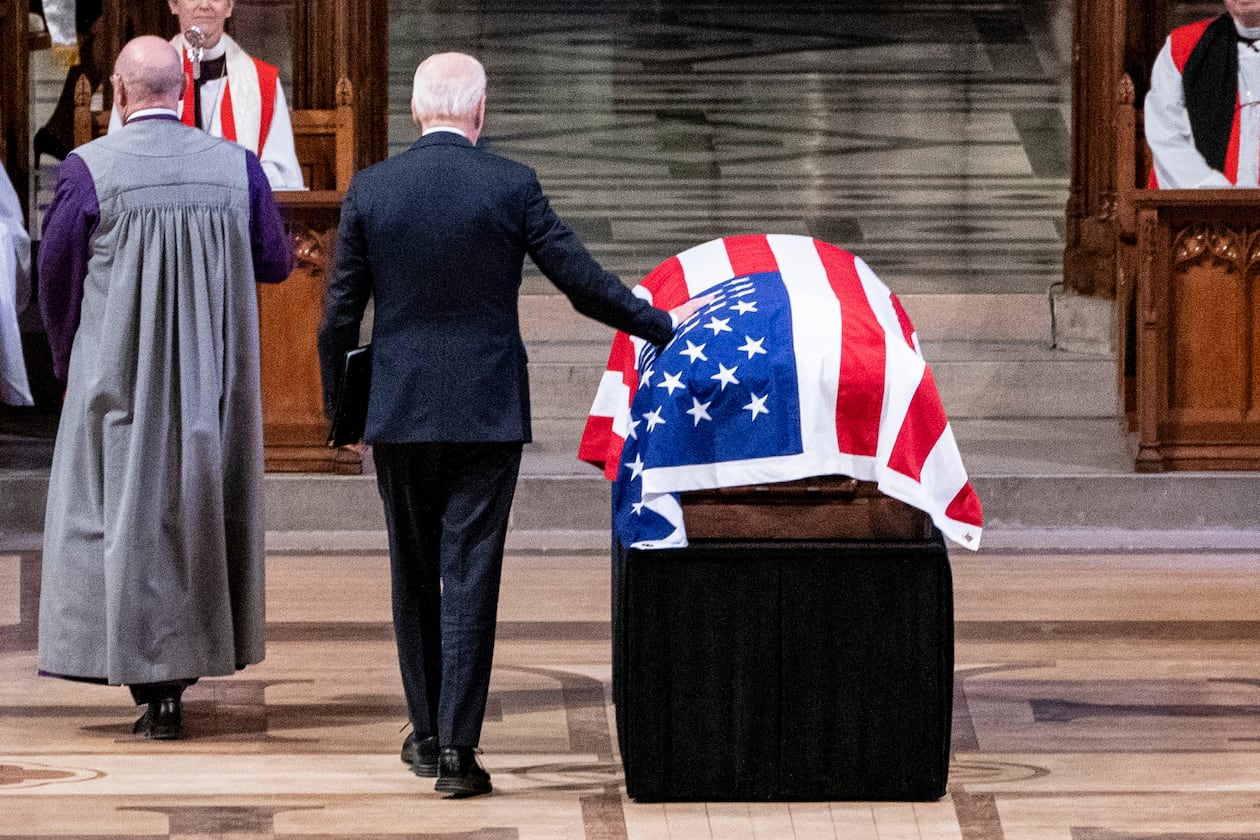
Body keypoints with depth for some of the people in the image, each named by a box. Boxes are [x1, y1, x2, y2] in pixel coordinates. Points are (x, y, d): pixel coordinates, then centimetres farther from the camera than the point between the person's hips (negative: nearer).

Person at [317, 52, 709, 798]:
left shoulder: (370, 190, -2)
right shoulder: (510, 186, -7)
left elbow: (340, 315, 2)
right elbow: (584, 281, -5)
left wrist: (338, 410, 14)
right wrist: (663, 325, 10)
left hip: (399, 412, 2)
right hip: (487, 413, -2)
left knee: (415, 575, 16)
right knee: (471, 575, -1)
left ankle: (427, 733, 25)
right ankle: (457, 748, -6)